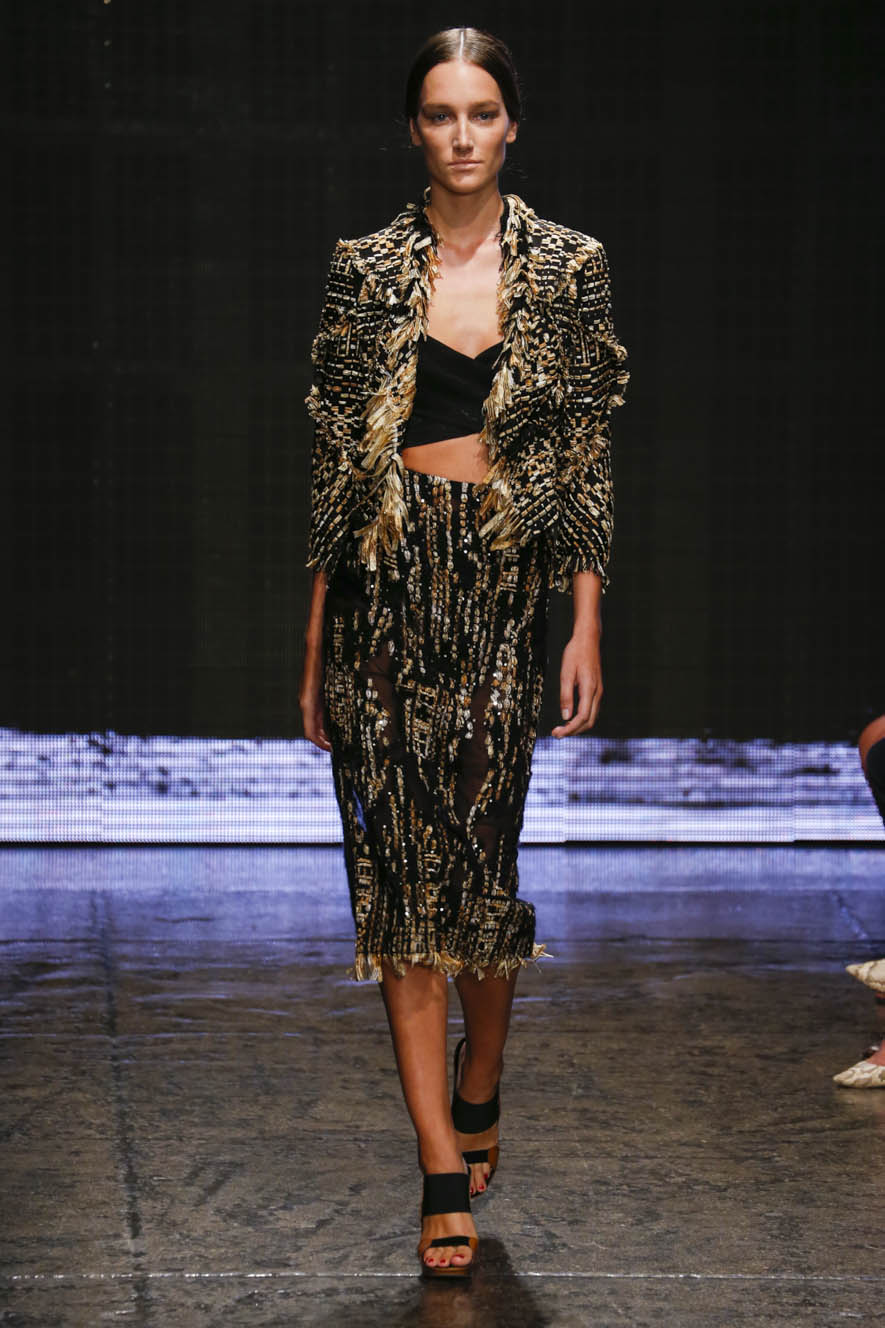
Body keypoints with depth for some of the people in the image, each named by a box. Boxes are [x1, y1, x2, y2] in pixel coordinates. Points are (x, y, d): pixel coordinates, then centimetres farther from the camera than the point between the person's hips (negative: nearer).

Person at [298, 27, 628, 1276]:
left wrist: (587, 624, -2)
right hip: (388, 585, 0)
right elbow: (334, 456, 7)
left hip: (510, 584, 0)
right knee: (403, 863, -3)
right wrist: (316, 640, 6)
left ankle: (478, 1093, 28)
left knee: (485, 855, 1)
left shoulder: (567, 268, 4)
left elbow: (589, 454, 4)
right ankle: (445, 1169, -1)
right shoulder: (366, 271, 5)